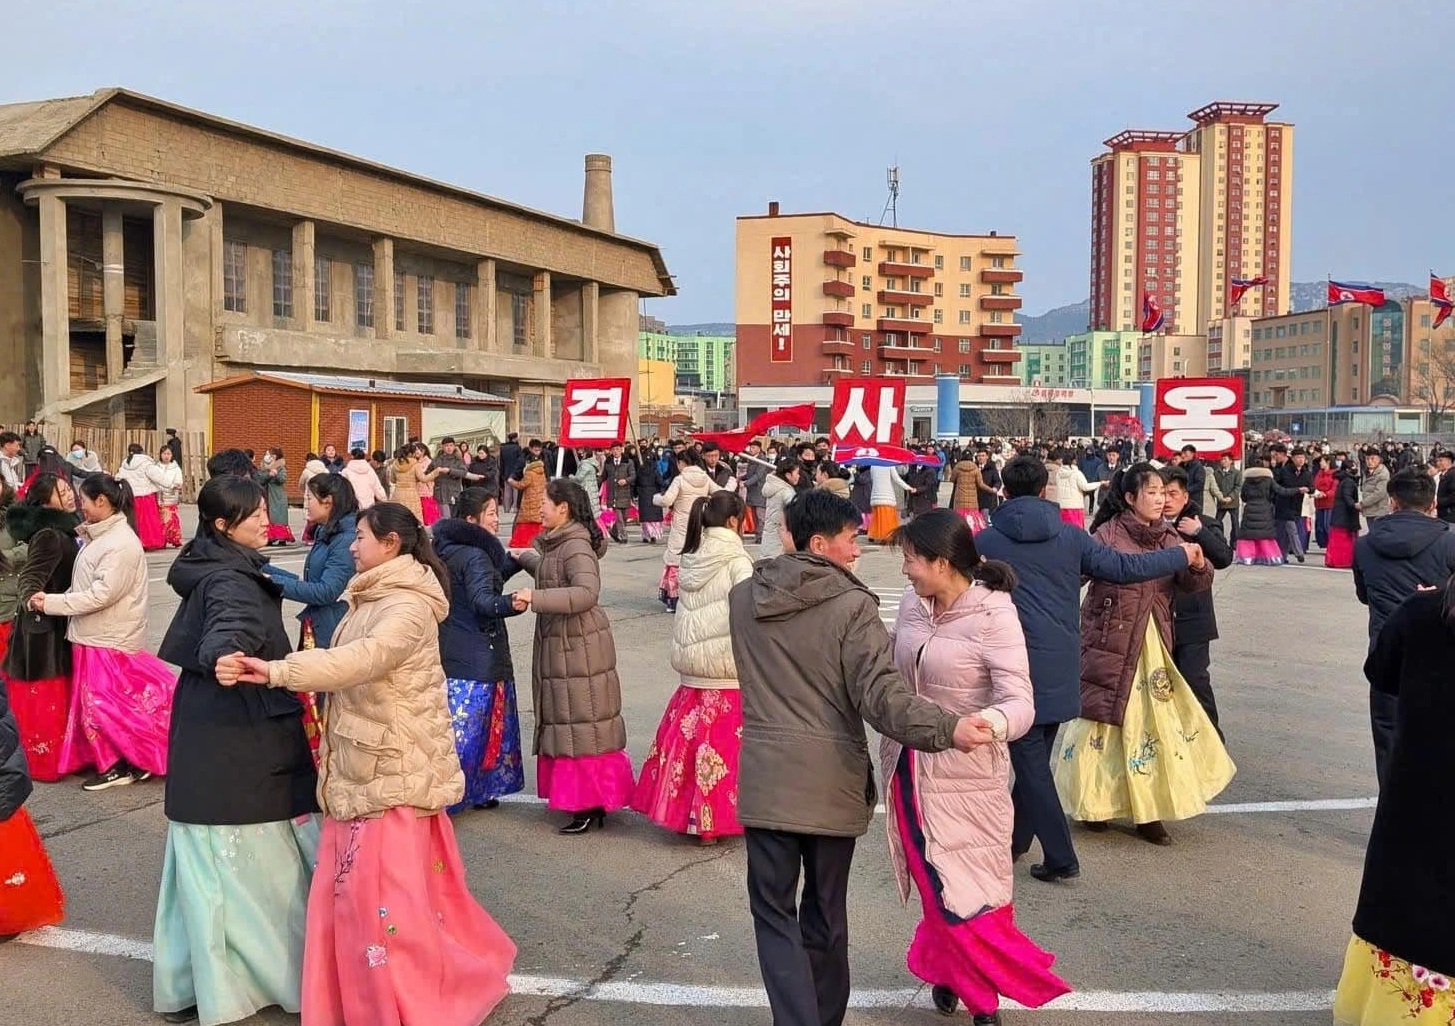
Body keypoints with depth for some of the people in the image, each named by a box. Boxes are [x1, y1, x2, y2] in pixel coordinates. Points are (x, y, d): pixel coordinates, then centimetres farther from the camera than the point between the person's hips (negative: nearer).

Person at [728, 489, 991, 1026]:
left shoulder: (742, 597, 2)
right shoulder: (851, 604, -13)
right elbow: (880, 692, -22)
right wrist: (946, 729, -29)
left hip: (765, 778, 2)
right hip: (830, 779, -1)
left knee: (774, 911, 9)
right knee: (825, 913, 18)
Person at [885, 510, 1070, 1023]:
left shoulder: (994, 616, -19)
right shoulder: (912, 604, -1)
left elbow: (1021, 703, -27)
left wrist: (988, 724, -46)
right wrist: (890, 754, 11)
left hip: (966, 776, -5)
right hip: (910, 768, 5)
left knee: (968, 890, 5)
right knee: (934, 883, 16)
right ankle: (950, 969, 35)